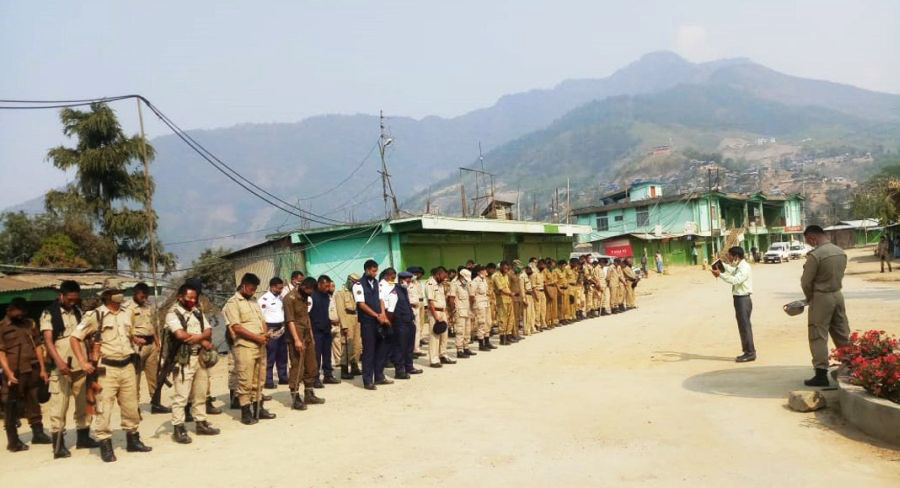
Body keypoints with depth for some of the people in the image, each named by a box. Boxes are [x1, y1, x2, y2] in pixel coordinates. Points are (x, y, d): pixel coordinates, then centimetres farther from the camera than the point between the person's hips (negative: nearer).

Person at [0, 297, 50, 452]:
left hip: (32, 370, 4)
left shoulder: (30, 323, 10)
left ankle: (38, 432, 22)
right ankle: (13, 441, 11)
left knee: (33, 403, 13)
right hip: (14, 373, -4)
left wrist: (42, 369, 6)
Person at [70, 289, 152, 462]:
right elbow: (74, 338, -8)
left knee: (131, 406, 12)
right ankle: (105, 445, 9)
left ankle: (133, 440, 26)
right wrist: (83, 362, -14)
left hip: (127, 366, 6)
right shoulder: (94, 316, -8)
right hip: (107, 369, -5)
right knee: (104, 408, -2)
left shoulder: (126, 315, 10)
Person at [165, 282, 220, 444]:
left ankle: (200, 423, 23)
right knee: (181, 395, -4)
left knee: (200, 393, 13)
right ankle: (178, 428, 3)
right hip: (184, 359, -6)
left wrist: (199, 336, -18)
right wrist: (203, 340, -11)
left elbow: (208, 331, 6)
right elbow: (180, 334, -20)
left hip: (201, 357, 7)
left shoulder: (198, 313, 13)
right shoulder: (173, 314, -7)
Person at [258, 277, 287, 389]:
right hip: (271, 329, -7)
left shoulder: (280, 298, 12)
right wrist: (266, 333, -17)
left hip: (282, 329, 7)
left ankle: (283, 378, 22)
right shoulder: (264, 299, -10)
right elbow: (261, 318, -13)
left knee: (282, 355, 13)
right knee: (270, 357, -5)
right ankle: (268, 381, 1)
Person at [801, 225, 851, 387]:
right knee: (842, 335, 16)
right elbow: (839, 275, 10)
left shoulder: (815, 255, -18)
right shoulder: (841, 252, 5)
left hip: (821, 298, -7)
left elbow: (806, 282, -14)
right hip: (838, 295, 7)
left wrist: (809, 297, 5)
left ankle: (821, 374, 0)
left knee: (818, 337, -1)